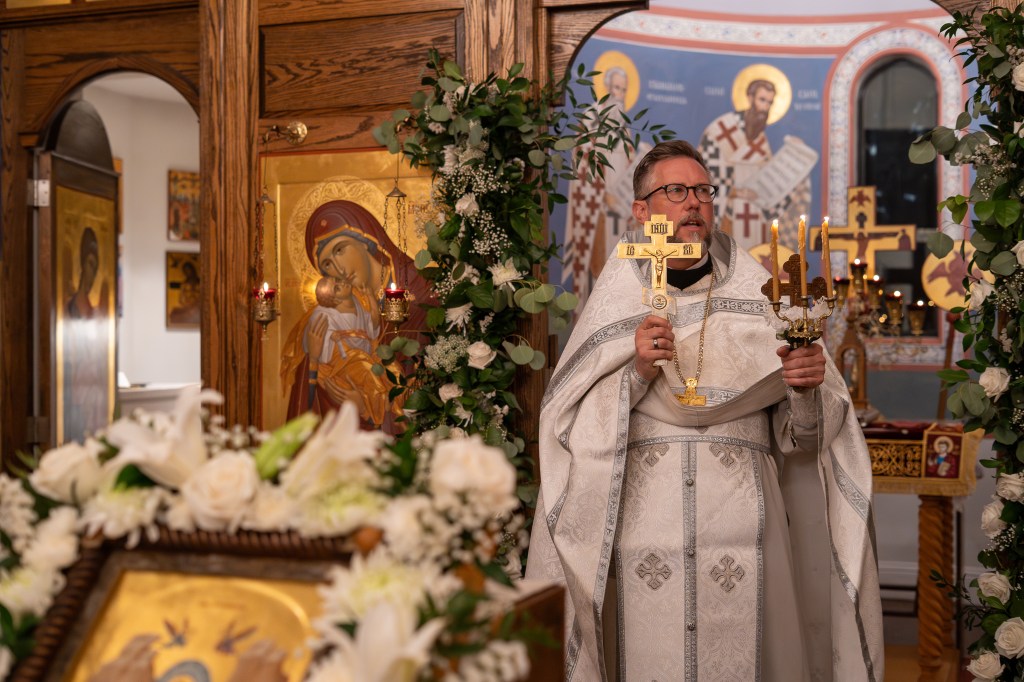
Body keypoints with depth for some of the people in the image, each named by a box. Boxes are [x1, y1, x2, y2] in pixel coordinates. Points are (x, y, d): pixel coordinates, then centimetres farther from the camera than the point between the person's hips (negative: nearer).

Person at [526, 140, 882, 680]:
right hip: (646, 530, 0)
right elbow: (572, 426, -1)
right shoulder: (616, 299, 6)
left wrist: (808, 389, -15)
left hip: (743, 530, 1)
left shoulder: (757, 295, 7)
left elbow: (804, 432, 5)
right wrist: (636, 372, -15)